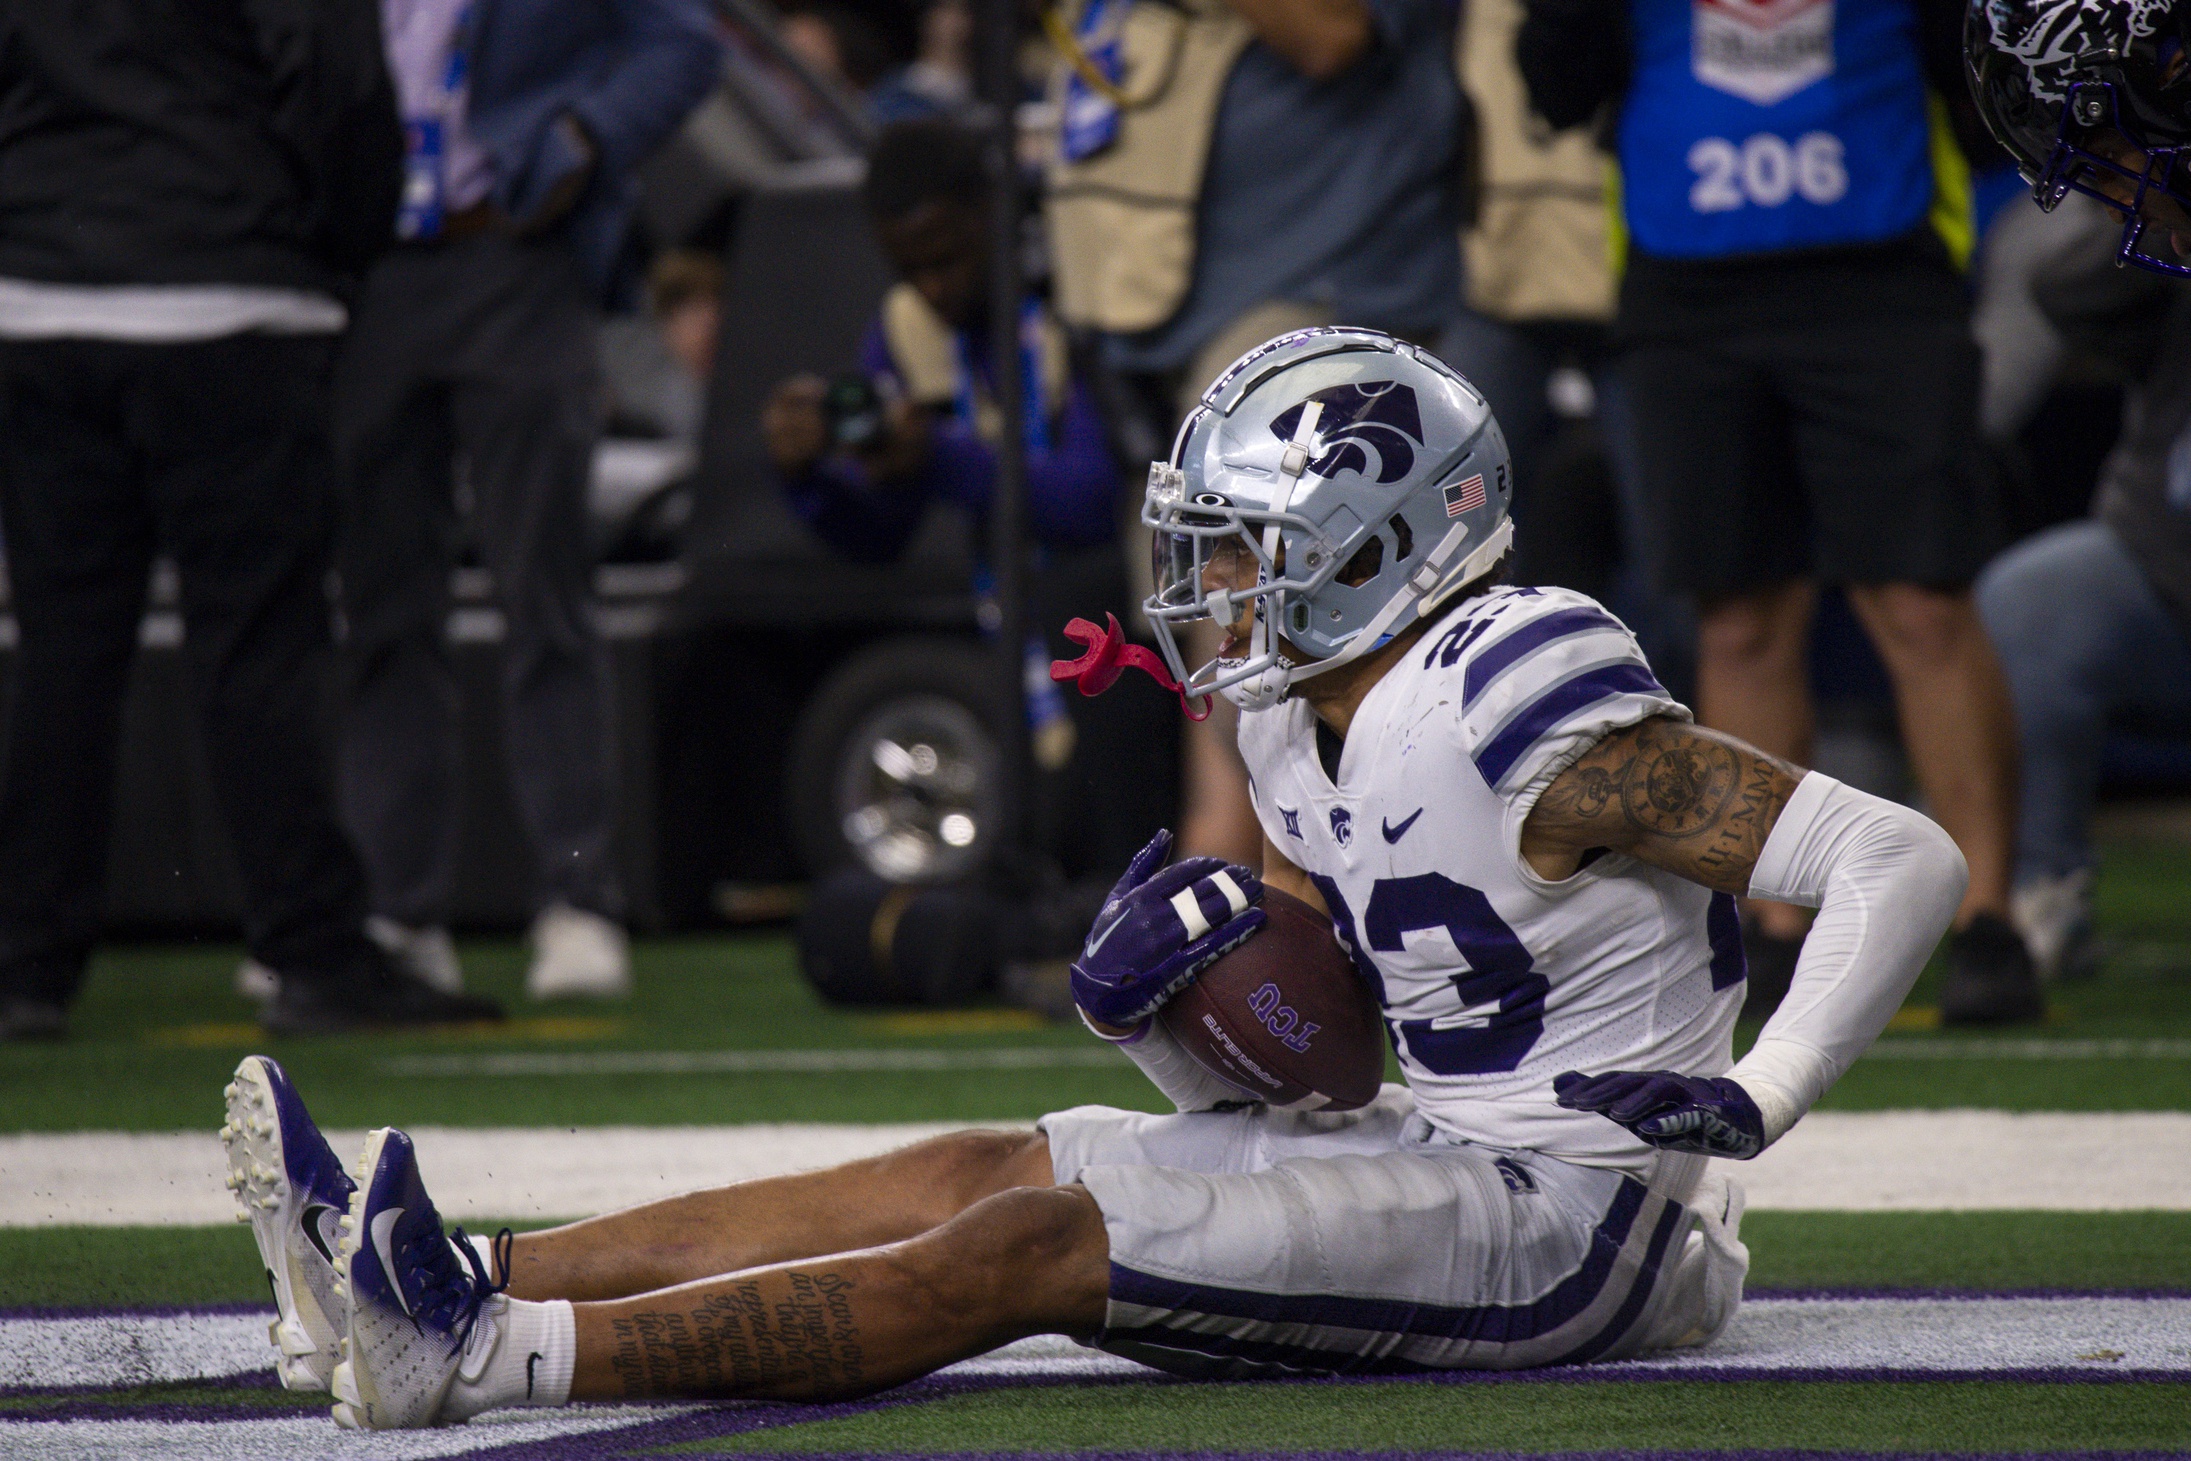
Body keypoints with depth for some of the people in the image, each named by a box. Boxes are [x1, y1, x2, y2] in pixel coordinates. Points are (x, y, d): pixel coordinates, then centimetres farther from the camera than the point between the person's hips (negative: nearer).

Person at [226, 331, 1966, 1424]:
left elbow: (1906, 862, -19)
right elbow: (1274, 1073, 15)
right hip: (1435, 1153, 9)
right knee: (985, 1174, -2)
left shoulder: (1526, 710, -17)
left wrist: (1754, 1103, -26)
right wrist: (1159, 1000, -6)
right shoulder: (1304, 725, 11)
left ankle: (490, 1354, -28)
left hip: (1569, 1213, -9)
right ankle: (442, 1281, -9)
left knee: (1036, 1242, -19)